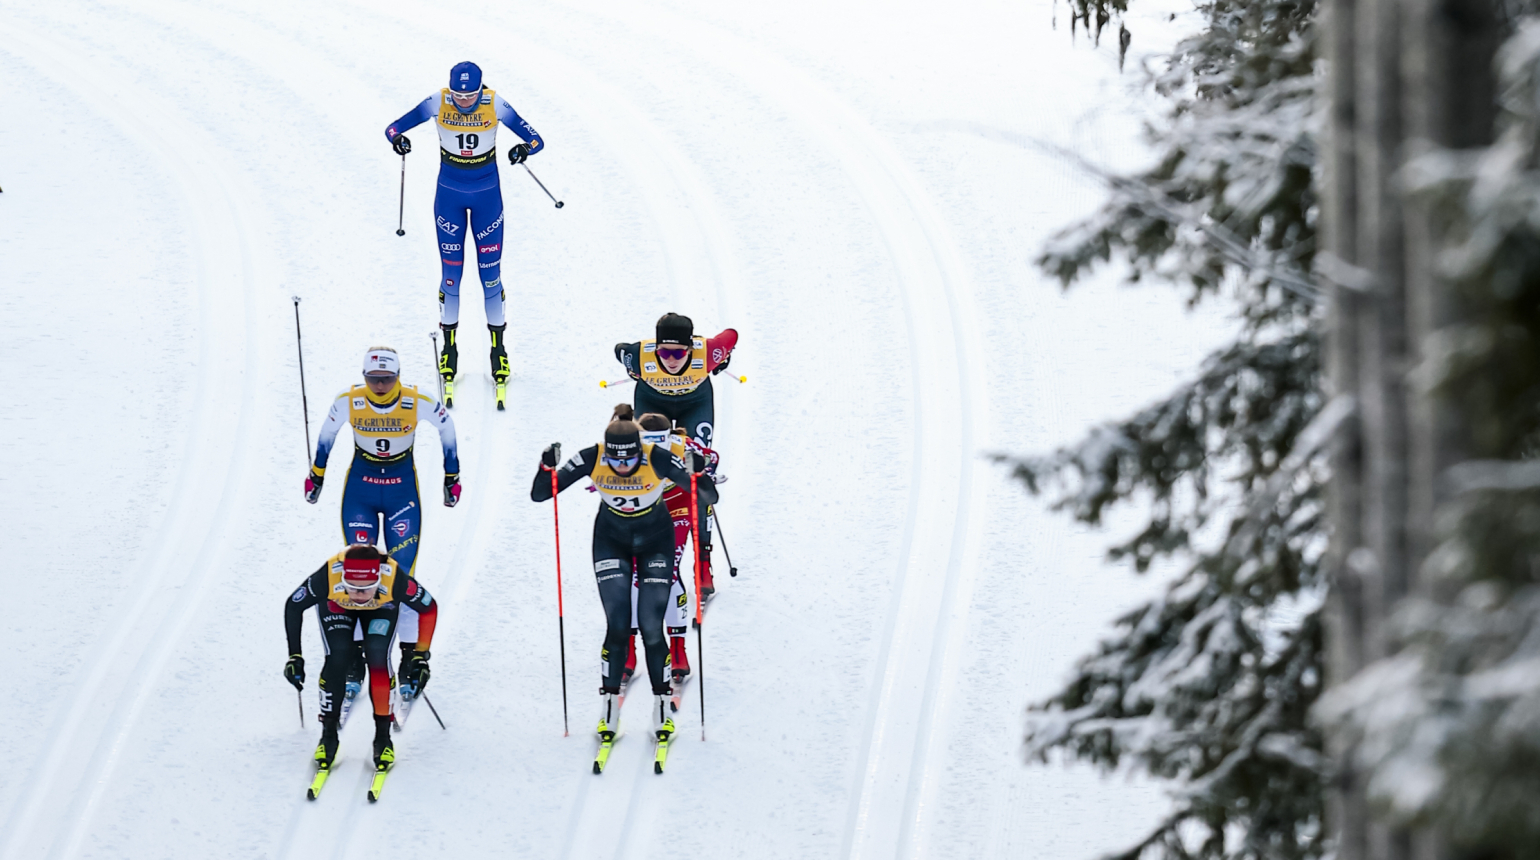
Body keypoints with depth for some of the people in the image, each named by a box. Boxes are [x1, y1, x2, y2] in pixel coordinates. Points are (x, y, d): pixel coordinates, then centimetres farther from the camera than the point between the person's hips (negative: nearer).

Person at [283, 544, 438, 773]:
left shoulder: (394, 579, -43)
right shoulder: (328, 577, -43)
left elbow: (428, 608, -22)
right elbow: (293, 606, -23)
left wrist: (421, 657, -22)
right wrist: (295, 657, -22)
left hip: (382, 608, 0)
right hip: (335, 606, 0)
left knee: (378, 658, -21)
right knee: (336, 659, -19)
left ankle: (383, 737, -5)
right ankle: (328, 735, 0)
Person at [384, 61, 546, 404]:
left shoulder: (495, 105, -16)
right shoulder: (438, 103, -15)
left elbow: (536, 139, -14)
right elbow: (394, 127, -9)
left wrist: (525, 148, -37)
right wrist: (397, 138, -34)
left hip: (487, 195, -1)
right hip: (449, 195, 1)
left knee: (490, 272, 2)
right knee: (451, 272, 3)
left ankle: (498, 346, 14)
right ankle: (449, 345, 18)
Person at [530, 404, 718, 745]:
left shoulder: (658, 459, -30)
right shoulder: (591, 459, -26)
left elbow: (710, 496, -27)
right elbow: (539, 495, -22)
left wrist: (702, 484, -50)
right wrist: (547, 468, -42)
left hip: (656, 541, -1)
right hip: (612, 541, 1)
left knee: (651, 628, -7)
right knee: (617, 627, -9)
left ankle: (661, 706, 10)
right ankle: (608, 709, 5)